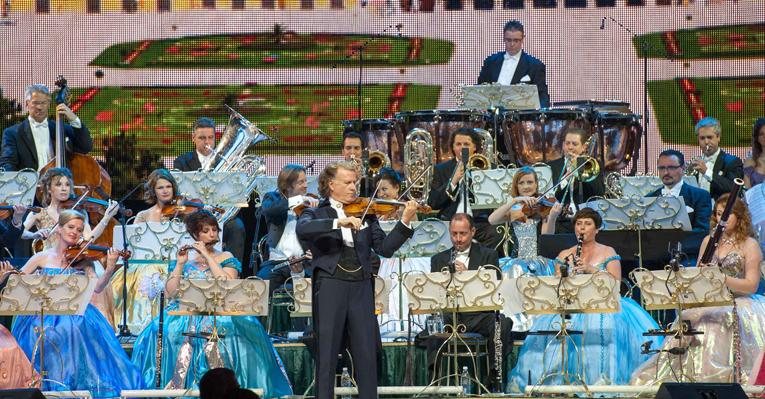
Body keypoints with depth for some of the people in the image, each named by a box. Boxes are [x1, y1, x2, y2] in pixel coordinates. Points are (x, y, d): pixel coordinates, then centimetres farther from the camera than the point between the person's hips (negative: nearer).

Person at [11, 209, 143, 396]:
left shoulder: (83, 259, 7)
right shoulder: (42, 257, 10)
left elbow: (97, 287, -9)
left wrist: (109, 269, -26)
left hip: (76, 316, -1)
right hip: (43, 316, 1)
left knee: (75, 332, -34)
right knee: (39, 334, -31)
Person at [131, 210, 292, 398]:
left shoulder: (225, 258, 12)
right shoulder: (184, 258, 13)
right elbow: (170, 293, 4)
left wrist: (207, 256, -7)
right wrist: (180, 264, -6)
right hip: (187, 312, 1)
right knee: (168, 331, -30)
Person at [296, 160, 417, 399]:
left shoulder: (365, 214, 15)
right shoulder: (315, 214, 7)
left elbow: (385, 248, 6)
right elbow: (302, 230, -17)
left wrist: (405, 222, -7)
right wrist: (339, 222, -28)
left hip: (361, 289, 3)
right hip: (330, 287, -3)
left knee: (367, 352, 1)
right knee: (327, 352, 0)